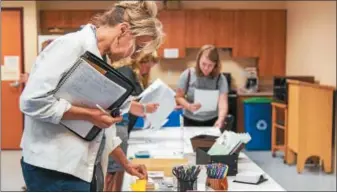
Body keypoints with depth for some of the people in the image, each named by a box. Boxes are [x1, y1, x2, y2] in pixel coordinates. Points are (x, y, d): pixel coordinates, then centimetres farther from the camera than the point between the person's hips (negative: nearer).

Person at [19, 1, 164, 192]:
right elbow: (32, 100, -23)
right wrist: (90, 114, -19)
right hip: (55, 169, -9)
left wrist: (125, 163, 24)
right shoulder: (72, 45, -14)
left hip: (85, 167, 9)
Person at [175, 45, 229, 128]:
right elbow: (179, 97, -3)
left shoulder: (220, 79, -12)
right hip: (190, 121, 0)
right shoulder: (187, 75, -10)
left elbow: (222, 102, -22)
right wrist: (189, 106, -24)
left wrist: (220, 120, -40)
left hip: (212, 121, 0)